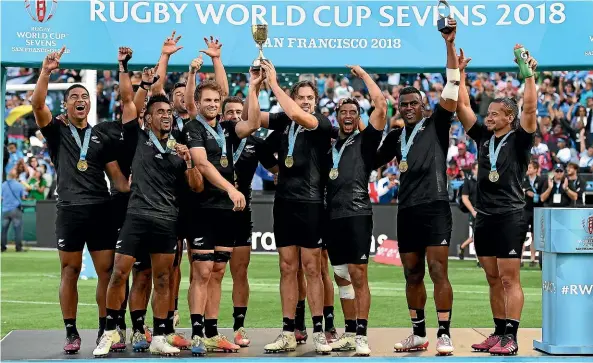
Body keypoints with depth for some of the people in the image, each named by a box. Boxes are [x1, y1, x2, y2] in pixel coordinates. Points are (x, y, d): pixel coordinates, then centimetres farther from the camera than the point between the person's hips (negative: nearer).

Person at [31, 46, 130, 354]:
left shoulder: (100, 138, 15)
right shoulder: (56, 131, 9)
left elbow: (116, 176, 12)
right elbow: (37, 103, -9)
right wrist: (46, 71, -19)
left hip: (101, 210, 2)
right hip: (70, 210, -2)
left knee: (107, 271, 1)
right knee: (70, 272, 1)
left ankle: (105, 330, 10)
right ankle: (71, 333, 9)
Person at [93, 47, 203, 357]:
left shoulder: (179, 149, 10)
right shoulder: (138, 138, 5)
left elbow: (197, 187, 8)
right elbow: (127, 99, 0)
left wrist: (188, 161, -8)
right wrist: (123, 66, -2)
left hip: (167, 222, 2)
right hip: (137, 217, -2)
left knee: (162, 281, 6)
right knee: (118, 275, -4)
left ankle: (159, 338, 13)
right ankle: (110, 331, 11)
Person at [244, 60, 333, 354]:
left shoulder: (322, 123, -5)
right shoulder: (284, 120, 8)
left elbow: (296, 114, -22)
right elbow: (251, 117, 1)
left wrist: (273, 83, -17)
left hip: (310, 203, -4)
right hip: (284, 201, 4)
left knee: (311, 268, -1)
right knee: (287, 269, 8)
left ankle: (318, 331, 7)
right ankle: (288, 333, 13)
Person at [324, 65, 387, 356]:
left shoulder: (365, 141, 3)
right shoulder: (329, 146, 18)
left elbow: (381, 105, -7)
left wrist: (362, 74, 2)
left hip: (356, 214, -6)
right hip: (333, 216, 6)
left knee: (358, 277, -8)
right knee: (342, 277, 10)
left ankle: (361, 336, -6)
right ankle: (350, 334, 17)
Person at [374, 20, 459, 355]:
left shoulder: (436, 124, 2)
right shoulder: (396, 136, 16)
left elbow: (452, 87, -9)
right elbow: (373, 161, 28)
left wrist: (450, 45, -16)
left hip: (434, 207, -6)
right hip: (407, 210, 6)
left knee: (438, 271, -10)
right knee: (413, 275, 10)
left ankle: (444, 335, -4)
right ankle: (419, 335, 20)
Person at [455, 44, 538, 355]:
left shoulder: (519, 140, -3)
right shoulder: (483, 137, 11)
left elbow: (530, 107, -17)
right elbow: (462, 105, 11)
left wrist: (528, 74, -18)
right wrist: (460, 72, 9)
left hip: (510, 216, -6)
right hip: (484, 216, 6)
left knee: (509, 279, -6)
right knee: (493, 280, 11)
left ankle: (511, 337, -5)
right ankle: (499, 332, 18)